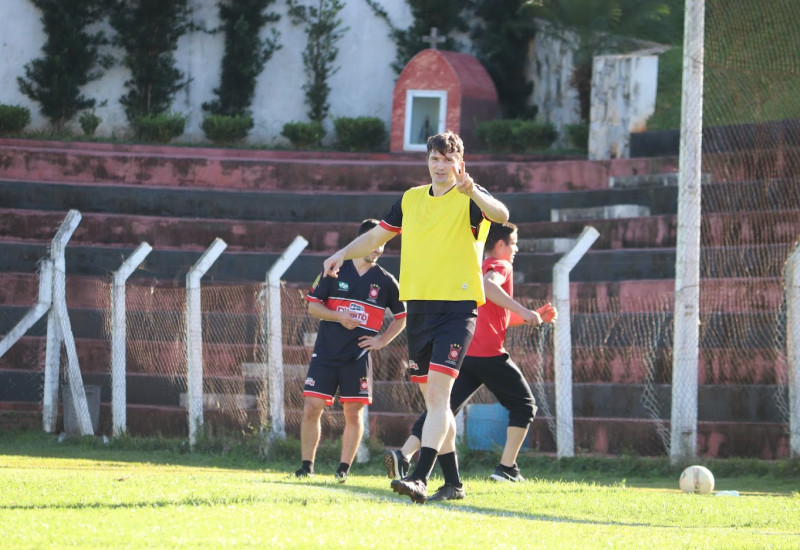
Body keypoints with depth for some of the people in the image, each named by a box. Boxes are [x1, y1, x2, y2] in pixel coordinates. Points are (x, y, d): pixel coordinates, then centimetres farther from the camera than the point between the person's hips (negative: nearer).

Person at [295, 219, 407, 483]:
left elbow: (401, 317, 15)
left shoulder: (386, 281, 4)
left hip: (358, 357, 0)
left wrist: (382, 340, 4)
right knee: (312, 407, -5)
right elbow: (313, 305, 3)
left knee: (353, 413, -2)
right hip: (325, 353, 0)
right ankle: (307, 465, 6)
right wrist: (339, 316, -13)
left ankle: (344, 469, 7)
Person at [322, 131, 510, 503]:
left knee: (438, 392, -18)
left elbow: (501, 214, -25)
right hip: (418, 306, 6)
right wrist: (343, 254, 12)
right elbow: (377, 235, 26)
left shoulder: (470, 199, -3)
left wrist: (473, 192, -43)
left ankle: (420, 478, -27)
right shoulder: (411, 199, 14)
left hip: (457, 306, -6)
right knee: (433, 399, 10)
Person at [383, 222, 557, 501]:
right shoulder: (501, 266, 1)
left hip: (463, 352, 7)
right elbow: (487, 285, -24)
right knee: (524, 405, 10)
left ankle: (403, 454, -23)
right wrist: (522, 311, -27)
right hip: (488, 352, -7)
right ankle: (506, 468, 4)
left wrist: (536, 317, 30)